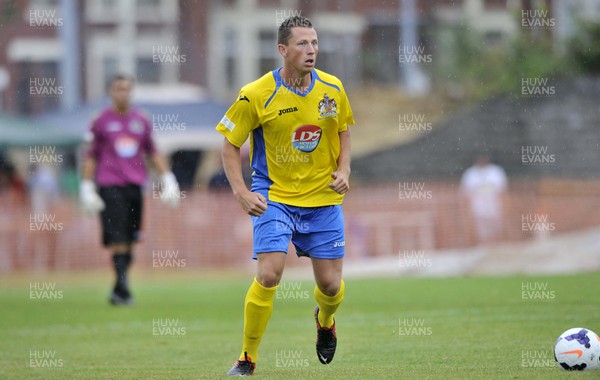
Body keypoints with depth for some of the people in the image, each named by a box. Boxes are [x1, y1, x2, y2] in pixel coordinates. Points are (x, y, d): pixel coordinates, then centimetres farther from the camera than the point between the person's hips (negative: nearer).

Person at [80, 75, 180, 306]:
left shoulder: (141, 121, 12)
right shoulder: (101, 121, 3)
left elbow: (152, 153, 21)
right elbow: (91, 156, 5)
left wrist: (167, 178, 13)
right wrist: (87, 188, 0)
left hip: (135, 186, 4)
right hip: (109, 186, -4)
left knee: (129, 241, 5)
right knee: (118, 241, -12)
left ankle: (118, 291, 14)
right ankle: (123, 289, -12)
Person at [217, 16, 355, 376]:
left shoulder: (332, 88, -3)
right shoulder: (256, 95, -14)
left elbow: (344, 131, 15)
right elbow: (230, 145, -4)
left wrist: (344, 170, -2)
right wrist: (241, 192, -15)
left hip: (323, 198, 3)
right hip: (274, 196, -3)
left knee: (331, 285, 4)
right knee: (269, 275, -19)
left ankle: (325, 320, 42)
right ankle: (248, 357, -2)